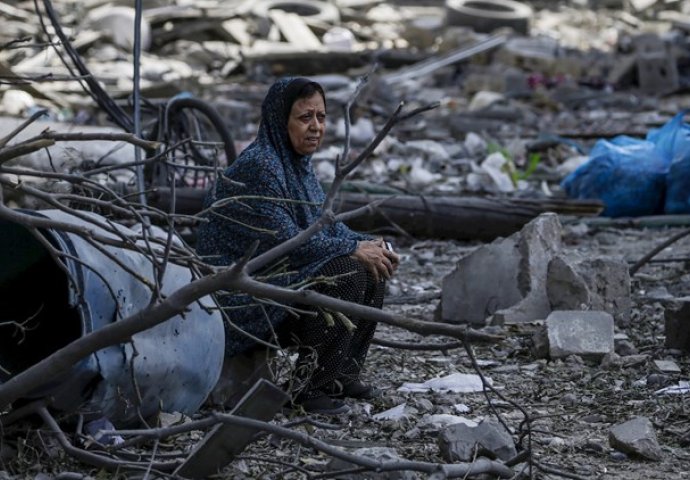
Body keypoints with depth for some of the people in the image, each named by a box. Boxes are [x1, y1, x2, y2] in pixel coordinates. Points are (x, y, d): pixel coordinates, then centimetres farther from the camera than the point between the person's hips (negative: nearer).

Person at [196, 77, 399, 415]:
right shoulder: (258, 167, -20)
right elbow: (283, 240, -25)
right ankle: (310, 386, -14)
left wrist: (369, 245, -5)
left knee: (373, 272, 3)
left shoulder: (298, 164, 10)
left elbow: (325, 224, 14)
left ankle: (342, 374, 10)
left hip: (279, 276, 10)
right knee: (348, 272, -22)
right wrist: (353, 249, -19)